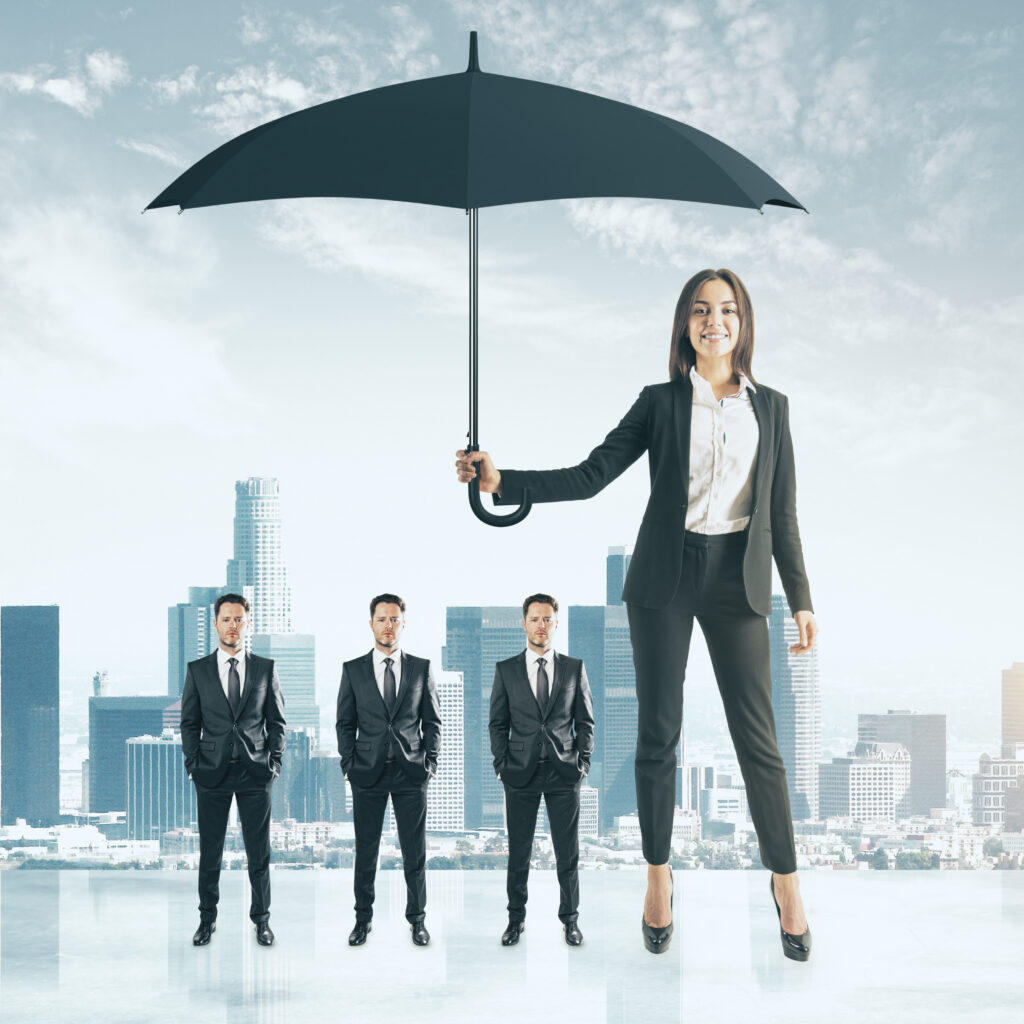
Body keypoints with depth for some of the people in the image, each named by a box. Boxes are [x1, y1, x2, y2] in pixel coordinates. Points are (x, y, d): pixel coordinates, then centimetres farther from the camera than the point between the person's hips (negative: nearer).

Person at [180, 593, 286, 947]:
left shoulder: (265, 668, 6)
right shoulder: (198, 670, 5)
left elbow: (276, 721, 8)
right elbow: (189, 723, 6)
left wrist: (274, 762, -1)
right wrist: (193, 764, -3)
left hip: (255, 773, 0)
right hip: (212, 772, 0)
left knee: (259, 851, 3)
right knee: (210, 851, 5)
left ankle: (261, 919, 14)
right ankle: (207, 918, 16)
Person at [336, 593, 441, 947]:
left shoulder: (421, 668, 6)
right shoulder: (353, 670, 5)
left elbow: (432, 721, 8)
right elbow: (345, 723, 6)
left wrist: (430, 762, -1)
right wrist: (349, 764, -3)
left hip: (411, 772, 0)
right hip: (368, 772, 0)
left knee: (415, 851, 2)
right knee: (365, 851, 4)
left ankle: (417, 918, 14)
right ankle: (363, 919, 15)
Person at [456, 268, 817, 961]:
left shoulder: (770, 407, 8)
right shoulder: (661, 403, 5)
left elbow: (782, 512, 9)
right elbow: (591, 476, -2)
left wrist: (801, 599, 5)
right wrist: (502, 481, -14)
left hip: (739, 578, 0)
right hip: (666, 575, 0)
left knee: (757, 736, -1)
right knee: (658, 733, 4)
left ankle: (787, 884, 12)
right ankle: (659, 877, 19)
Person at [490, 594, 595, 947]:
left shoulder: (574, 668, 6)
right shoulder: (506, 670, 5)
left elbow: (586, 721, 9)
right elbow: (498, 723, 7)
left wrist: (583, 761, 0)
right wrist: (502, 764, -2)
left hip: (564, 773, 0)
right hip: (521, 773, 0)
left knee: (568, 852, 3)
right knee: (518, 852, 4)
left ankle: (570, 919, 14)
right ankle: (516, 919, 15)